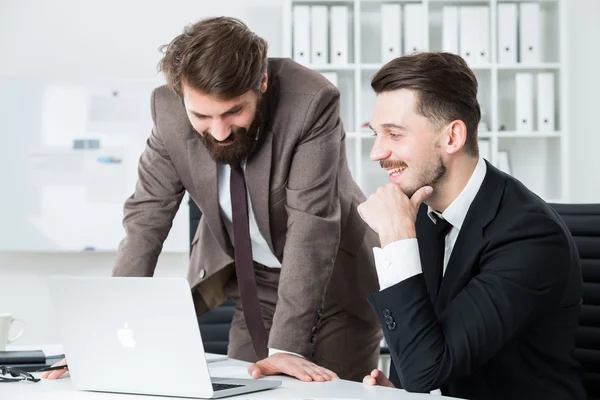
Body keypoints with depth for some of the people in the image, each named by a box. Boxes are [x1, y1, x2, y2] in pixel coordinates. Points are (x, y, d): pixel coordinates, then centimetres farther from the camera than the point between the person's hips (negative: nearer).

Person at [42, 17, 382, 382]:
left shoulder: (311, 102, -30)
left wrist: (287, 346, -37)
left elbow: (312, 227, -32)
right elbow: (146, 217, -11)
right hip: (253, 284, 3)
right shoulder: (169, 107, -18)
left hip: (335, 284, -3)